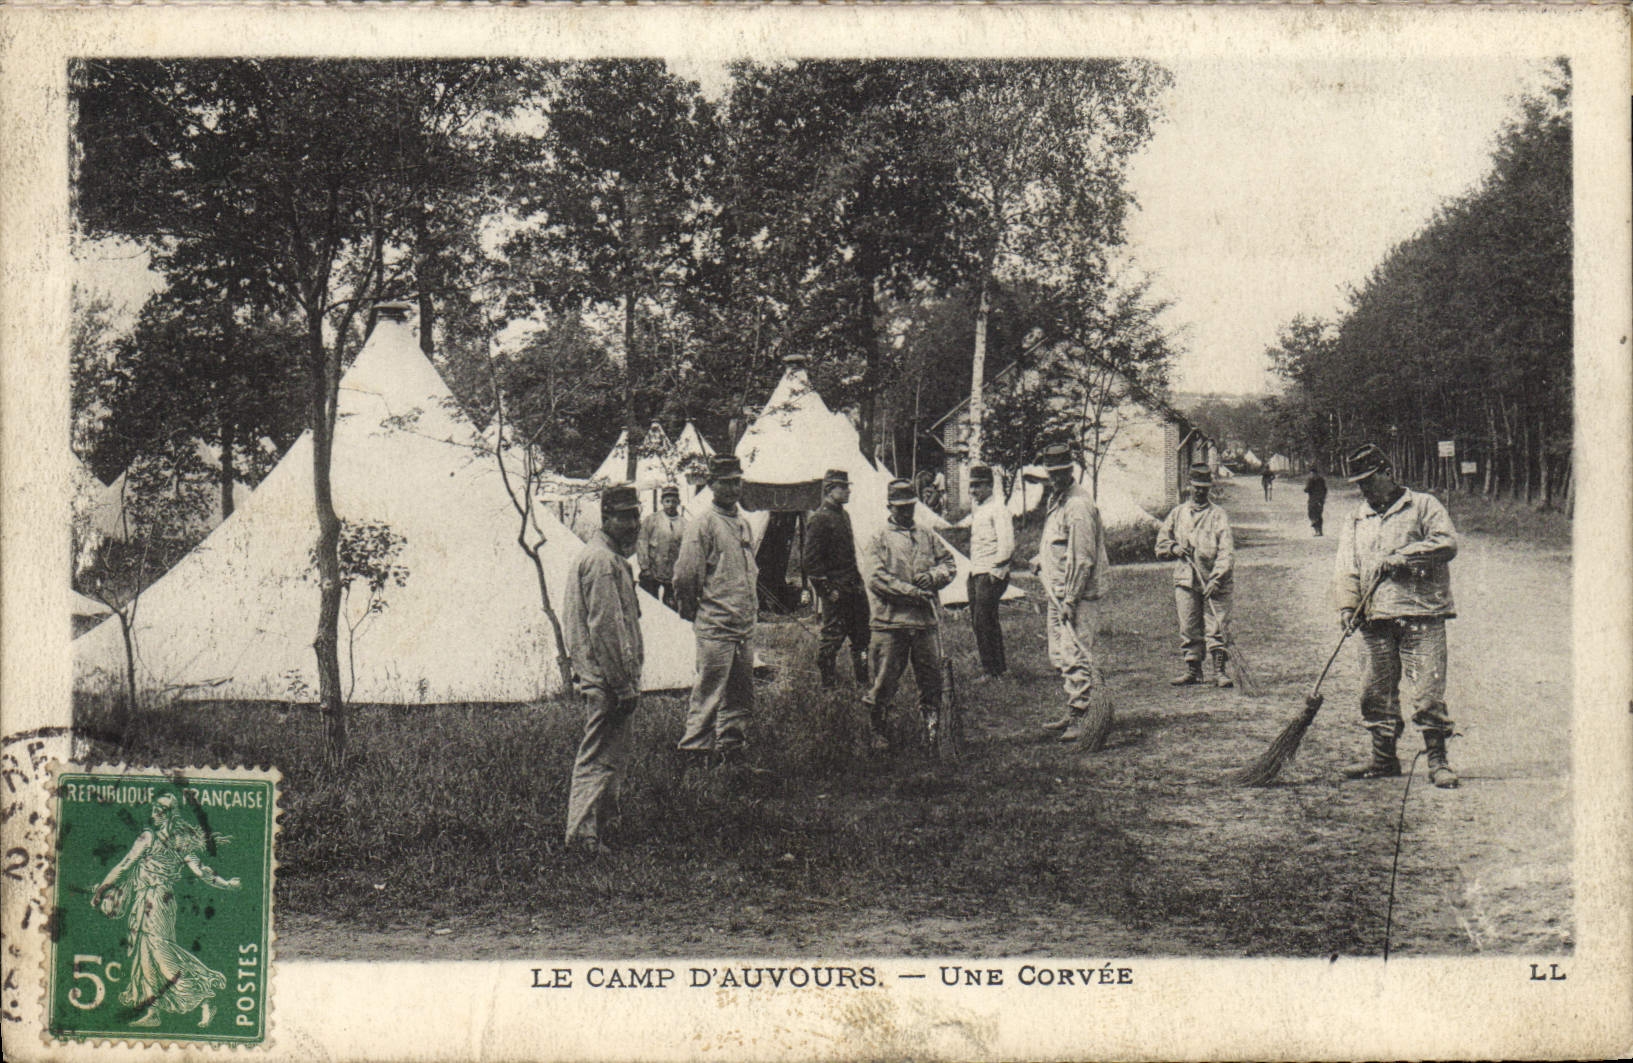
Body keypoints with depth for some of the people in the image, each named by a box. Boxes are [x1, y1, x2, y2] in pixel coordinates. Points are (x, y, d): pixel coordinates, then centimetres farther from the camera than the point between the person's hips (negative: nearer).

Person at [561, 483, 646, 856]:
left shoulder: (613, 558, 16)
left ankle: (603, 820, 32)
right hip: (606, 679, -11)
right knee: (599, 756, -8)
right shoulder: (602, 561, -18)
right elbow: (605, 629, -22)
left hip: (602, 678, 11)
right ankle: (583, 833, -7)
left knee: (611, 754, 21)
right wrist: (624, 686, -20)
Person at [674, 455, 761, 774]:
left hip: (745, 627, 8)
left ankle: (731, 748, 23)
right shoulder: (703, 524, -10)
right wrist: (694, 612, -3)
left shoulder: (744, 524, 16)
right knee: (708, 694, -6)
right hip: (715, 627, -8)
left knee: (741, 695, 13)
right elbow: (685, 576, -11)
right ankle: (695, 751, 0)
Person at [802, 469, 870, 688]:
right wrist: (828, 590, -16)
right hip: (836, 591, -9)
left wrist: (858, 581, 18)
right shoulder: (819, 520, -12)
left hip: (854, 588, 9)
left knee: (861, 637, 11)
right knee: (831, 638, -2)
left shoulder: (844, 515, 15)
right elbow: (812, 561, -15)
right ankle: (827, 684, 6)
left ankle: (863, 682, 19)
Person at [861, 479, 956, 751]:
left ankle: (932, 728, 16)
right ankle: (877, 732, 13)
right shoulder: (880, 539, 1)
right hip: (890, 621, -4)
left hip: (924, 620, 4)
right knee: (885, 679, 1)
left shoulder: (928, 537, 16)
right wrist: (913, 592, -14)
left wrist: (933, 576, -5)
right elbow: (876, 578, -9)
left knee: (931, 677, 4)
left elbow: (948, 563, 18)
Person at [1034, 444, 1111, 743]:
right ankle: (1072, 713, 23)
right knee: (1061, 657, 14)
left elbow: (1082, 558, -19)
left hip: (1077, 595, -10)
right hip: (1057, 593, 10)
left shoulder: (1078, 505, -16)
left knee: (1077, 657, -10)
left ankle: (1085, 719, -8)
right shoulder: (1054, 500, 14)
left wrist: (1070, 600, -20)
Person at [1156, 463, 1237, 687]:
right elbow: (1161, 539, 22)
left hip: (1213, 581, -3)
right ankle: (1193, 671, 12)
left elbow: (1226, 550, -8)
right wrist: (1173, 547, -1)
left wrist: (1216, 578, -18)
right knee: (1189, 628, 5)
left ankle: (1219, 670, 0)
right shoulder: (1178, 513, 12)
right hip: (1186, 578, 3)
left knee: (1215, 627, -4)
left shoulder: (1218, 515, 0)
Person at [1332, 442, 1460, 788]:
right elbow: (1346, 568, 10)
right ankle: (1384, 757, 19)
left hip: (1421, 614, -5)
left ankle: (1438, 762, -1)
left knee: (1427, 691, -7)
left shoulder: (1423, 506, 6)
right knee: (1376, 691, 7)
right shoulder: (1355, 521, 18)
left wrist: (1401, 556, -16)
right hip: (1375, 618, 5)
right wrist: (1347, 603, -7)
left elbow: (1447, 543, -9)